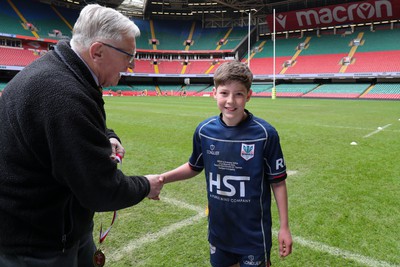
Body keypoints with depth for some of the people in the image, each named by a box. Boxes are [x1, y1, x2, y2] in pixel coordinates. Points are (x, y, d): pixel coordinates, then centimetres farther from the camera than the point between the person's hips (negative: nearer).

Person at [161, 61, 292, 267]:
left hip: (254, 232, -3)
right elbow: (194, 167, 8)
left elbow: (278, 182, -9)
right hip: (218, 228, 4)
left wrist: (284, 227, -6)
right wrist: (160, 179, -2)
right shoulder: (204, 130, -8)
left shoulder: (265, 133, -17)